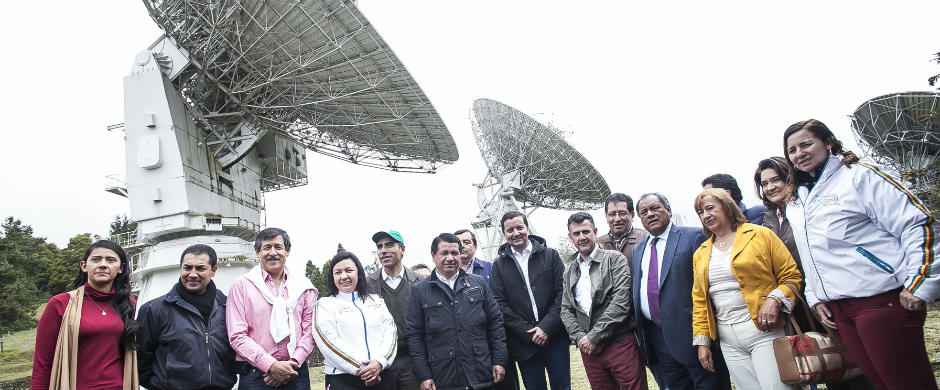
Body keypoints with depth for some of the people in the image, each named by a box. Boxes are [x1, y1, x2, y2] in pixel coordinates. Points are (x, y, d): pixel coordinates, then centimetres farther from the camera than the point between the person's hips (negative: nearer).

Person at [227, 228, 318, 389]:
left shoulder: (303, 286, 7)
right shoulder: (241, 285, 1)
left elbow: (310, 330, 4)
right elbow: (237, 336, -6)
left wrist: (294, 362, -11)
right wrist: (271, 365, -14)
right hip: (255, 375, -2)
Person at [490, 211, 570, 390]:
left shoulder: (550, 255, 3)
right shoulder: (499, 265, 4)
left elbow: (563, 292, -2)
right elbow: (500, 304, -1)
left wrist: (547, 327, -11)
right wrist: (528, 333, -9)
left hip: (555, 337, 0)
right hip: (524, 343, 0)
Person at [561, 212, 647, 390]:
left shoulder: (615, 259, -2)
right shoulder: (569, 270, 13)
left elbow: (620, 303, -11)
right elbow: (566, 310, 11)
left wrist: (594, 337, -12)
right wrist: (580, 338, -5)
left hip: (621, 344, -4)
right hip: (588, 348, 4)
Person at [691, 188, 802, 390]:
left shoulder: (761, 235, 1)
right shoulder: (700, 254, 13)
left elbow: (791, 276, 0)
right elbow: (699, 300, 14)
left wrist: (774, 300, -18)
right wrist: (702, 341, 8)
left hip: (764, 330, -4)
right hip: (728, 339, 4)